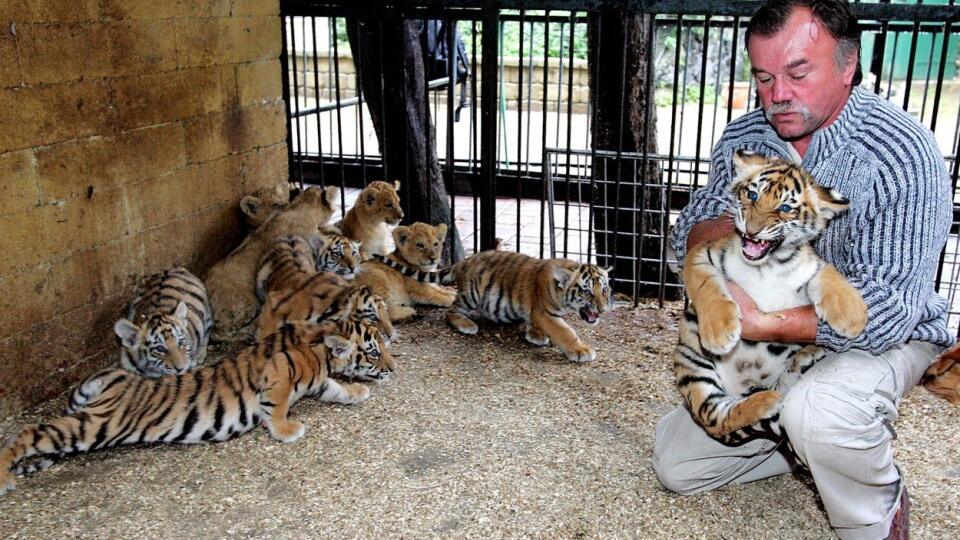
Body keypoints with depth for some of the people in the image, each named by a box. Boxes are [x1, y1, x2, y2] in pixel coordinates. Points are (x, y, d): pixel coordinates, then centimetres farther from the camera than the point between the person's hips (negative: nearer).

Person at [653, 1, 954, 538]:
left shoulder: (901, 152, -25)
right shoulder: (743, 139, -6)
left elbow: (888, 311, -30)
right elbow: (686, 241, -3)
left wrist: (763, 323, -39)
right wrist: (736, 223, -26)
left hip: (884, 336, -5)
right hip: (768, 347, 6)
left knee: (817, 408, -40)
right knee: (677, 467, 5)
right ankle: (813, 441, 24)